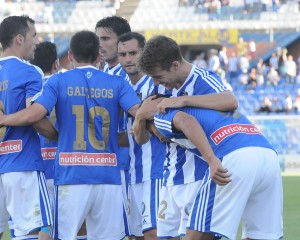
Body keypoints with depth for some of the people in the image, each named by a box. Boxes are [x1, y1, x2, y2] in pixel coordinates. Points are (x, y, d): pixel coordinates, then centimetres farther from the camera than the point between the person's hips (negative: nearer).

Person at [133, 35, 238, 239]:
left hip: (198, 178, -7)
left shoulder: (202, 80, -9)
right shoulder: (167, 88, 11)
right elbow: (141, 138, 13)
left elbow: (231, 102, -32)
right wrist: (140, 116, -10)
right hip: (171, 180, 7)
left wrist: (182, 100, -31)